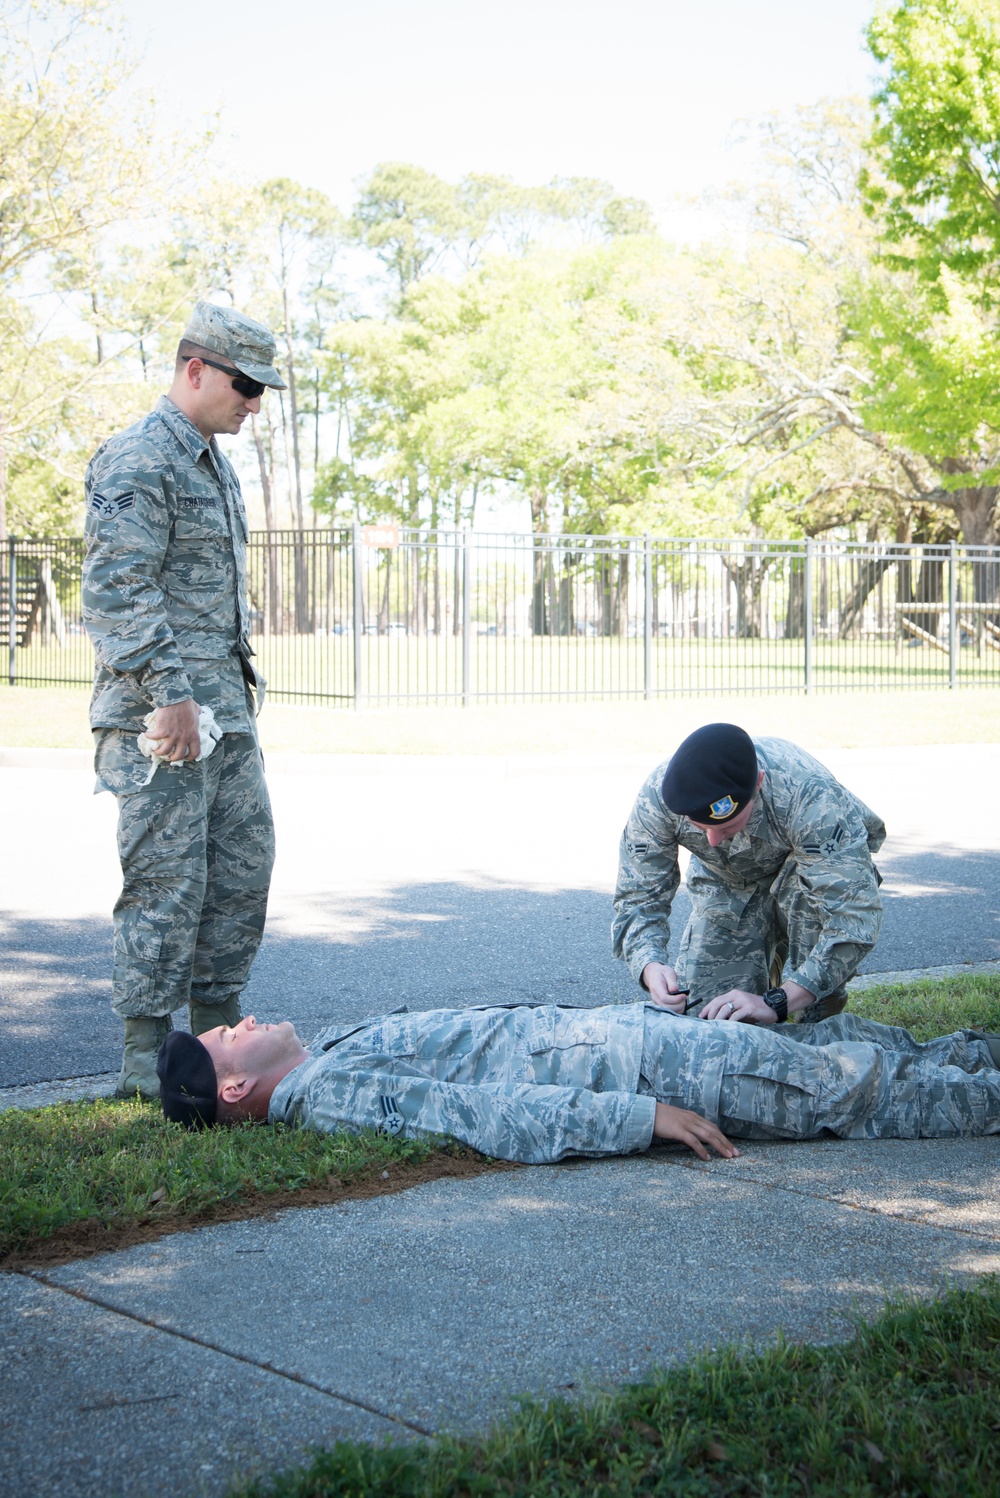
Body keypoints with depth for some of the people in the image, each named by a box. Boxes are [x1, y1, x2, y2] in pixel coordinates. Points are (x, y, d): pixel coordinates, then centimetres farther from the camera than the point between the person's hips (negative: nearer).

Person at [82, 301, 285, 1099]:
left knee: (245, 862, 11)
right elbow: (118, 592, -20)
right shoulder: (137, 463, -12)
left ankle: (217, 1027, 21)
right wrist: (169, 693, -24)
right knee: (167, 878, -7)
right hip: (160, 712, -9)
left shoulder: (213, 463, 18)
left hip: (226, 704, 9)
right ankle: (146, 1057, 1)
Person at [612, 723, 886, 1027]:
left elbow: (855, 916, -43)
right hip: (728, 888, 3)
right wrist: (649, 967, -45)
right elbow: (637, 899, -23)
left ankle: (820, 1020, -13)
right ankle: (773, 967, 21)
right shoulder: (657, 796, -32)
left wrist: (776, 1003, -49)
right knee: (698, 1008, -11)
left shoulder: (809, 795, -42)